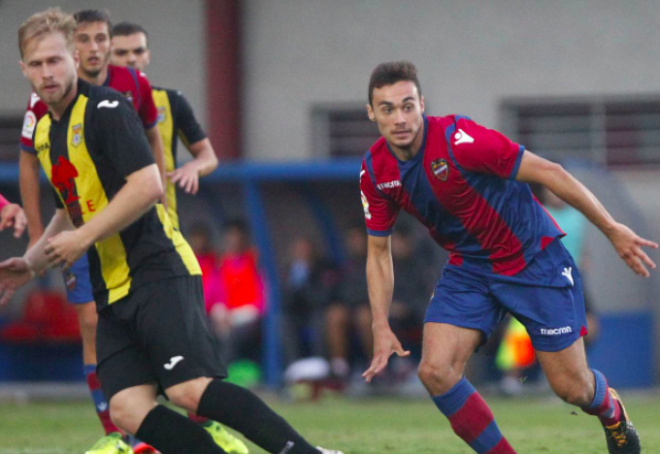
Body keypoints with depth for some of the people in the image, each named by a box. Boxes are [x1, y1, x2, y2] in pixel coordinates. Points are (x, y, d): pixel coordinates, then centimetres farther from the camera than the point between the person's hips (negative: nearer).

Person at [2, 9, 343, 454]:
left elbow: (148, 186, -18)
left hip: (158, 271, -8)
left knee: (191, 390, -24)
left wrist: (83, 238, -15)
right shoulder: (44, 130, 19)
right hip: (113, 291, 8)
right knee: (129, 410, -12)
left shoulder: (105, 108, -7)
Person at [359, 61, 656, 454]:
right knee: (435, 371, -17)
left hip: (532, 258, -4)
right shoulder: (374, 173, -8)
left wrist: (613, 229, -18)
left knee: (572, 387, 0)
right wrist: (381, 328, -4)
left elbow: (547, 172, -21)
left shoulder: (457, 139, -27)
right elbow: (379, 252, 5)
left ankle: (611, 411, 38)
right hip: (468, 270, 5)